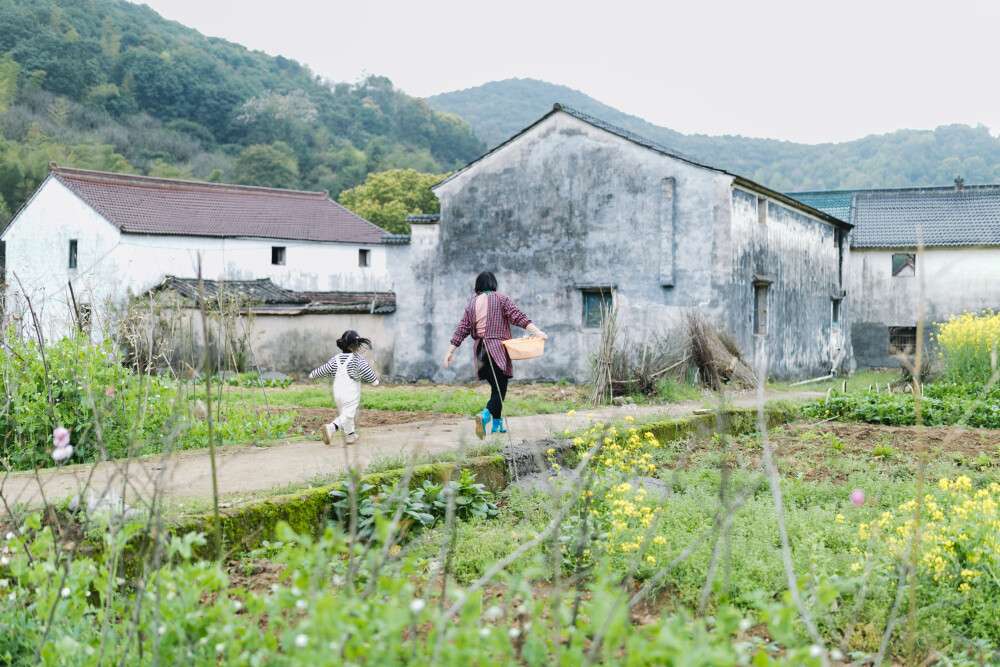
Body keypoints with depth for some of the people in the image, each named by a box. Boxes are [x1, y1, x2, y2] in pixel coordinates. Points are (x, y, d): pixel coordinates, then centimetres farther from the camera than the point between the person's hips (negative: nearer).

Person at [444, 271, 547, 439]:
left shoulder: (472, 304, 11)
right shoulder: (501, 299, 1)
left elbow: (462, 329, 8)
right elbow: (518, 317, -11)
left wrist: (450, 352, 10)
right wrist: (537, 332, -14)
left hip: (480, 350, 5)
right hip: (498, 349, -5)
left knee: (496, 387, 17)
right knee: (500, 390, -9)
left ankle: (497, 424, 18)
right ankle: (485, 415, -34)